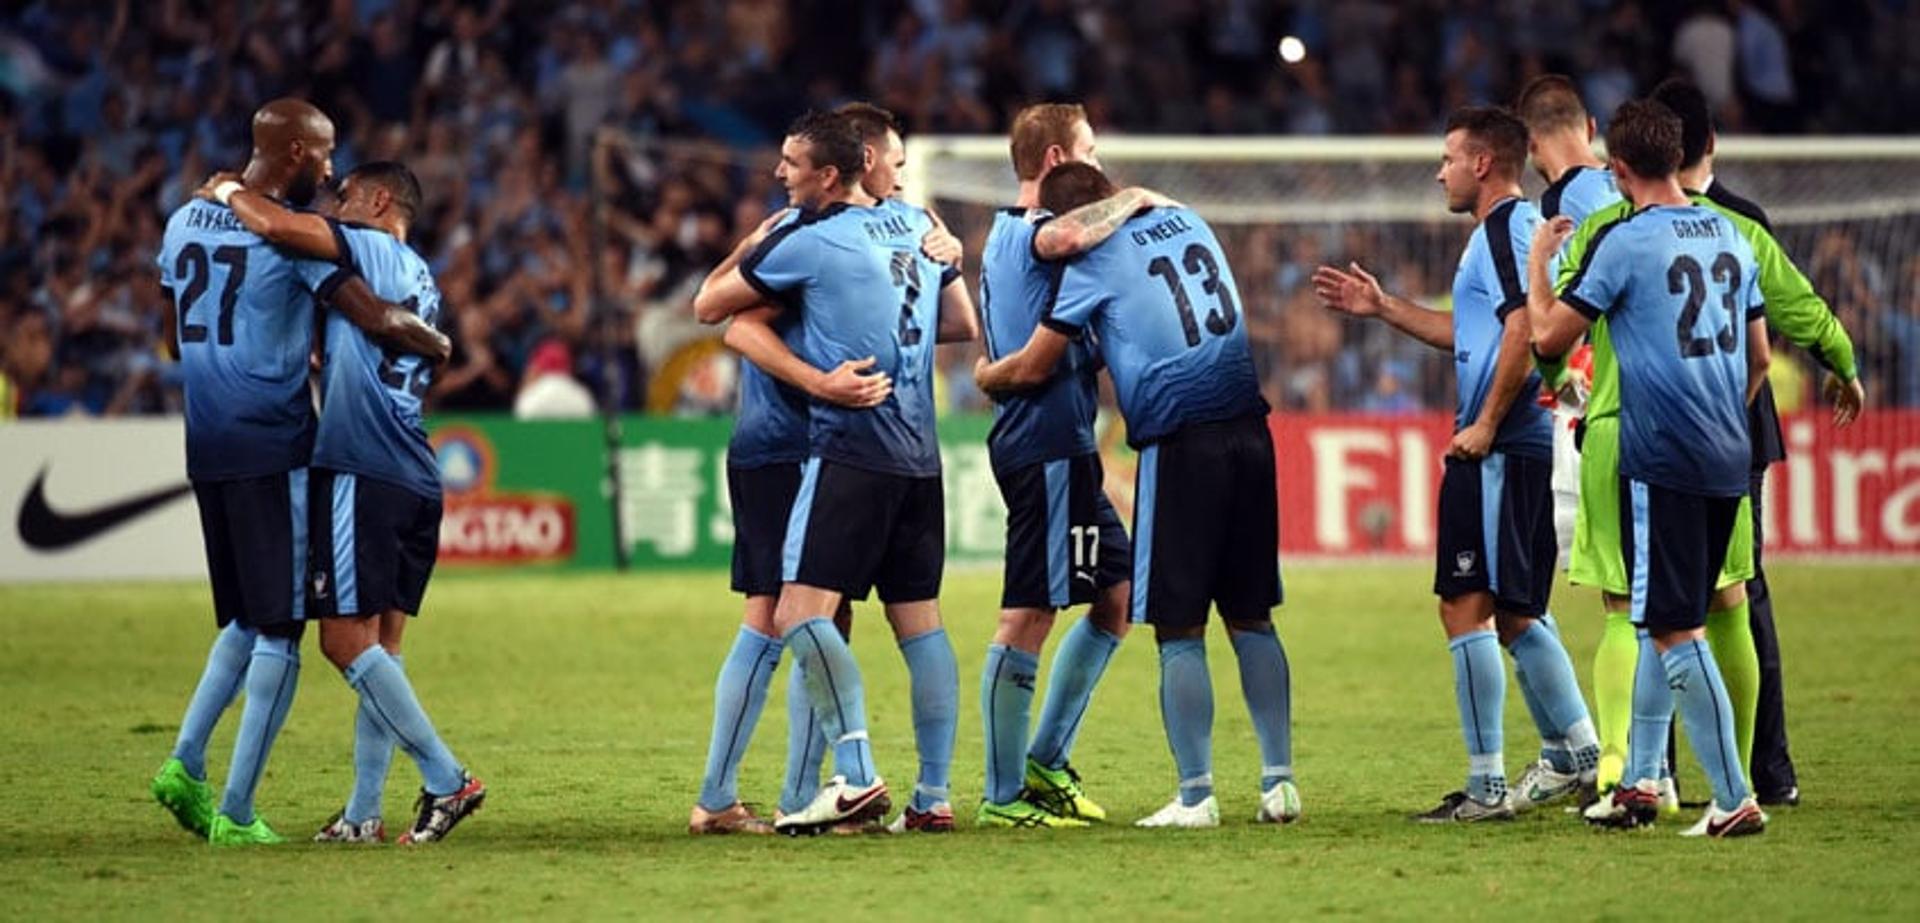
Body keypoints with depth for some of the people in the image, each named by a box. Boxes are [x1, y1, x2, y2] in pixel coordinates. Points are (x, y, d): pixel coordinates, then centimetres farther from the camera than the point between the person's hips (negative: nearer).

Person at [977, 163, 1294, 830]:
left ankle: (1196, 795, -1)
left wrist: (984, 376, 20)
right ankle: (1279, 781, 10)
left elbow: (1032, 368, 0)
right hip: (1249, 431, 6)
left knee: (1180, 630, 0)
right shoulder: (1187, 222, 14)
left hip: (1180, 444, -6)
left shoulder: (1095, 258, -4)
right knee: (1251, 618, 12)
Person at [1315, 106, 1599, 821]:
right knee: (1513, 613, 18)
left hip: (1500, 451, -11)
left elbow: (1522, 329, -23)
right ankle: (1576, 754, 23)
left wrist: (1486, 426, -19)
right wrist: (1382, 308, 33)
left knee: (1466, 608, -8)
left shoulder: (1504, 228, -11)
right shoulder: (1519, 227, 21)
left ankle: (1486, 786, -8)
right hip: (1528, 448, 11)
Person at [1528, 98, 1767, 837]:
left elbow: (1549, 336, -7)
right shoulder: (1729, 237, 12)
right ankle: (1639, 782, 22)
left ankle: (1734, 800, -8)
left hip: (1660, 461, -7)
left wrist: (1538, 260, 8)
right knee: (1665, 622, 18)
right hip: (1726, 460, 8)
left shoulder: (1625, 240, -10)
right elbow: (1759, 355, 20)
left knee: (1675, 630, -5)